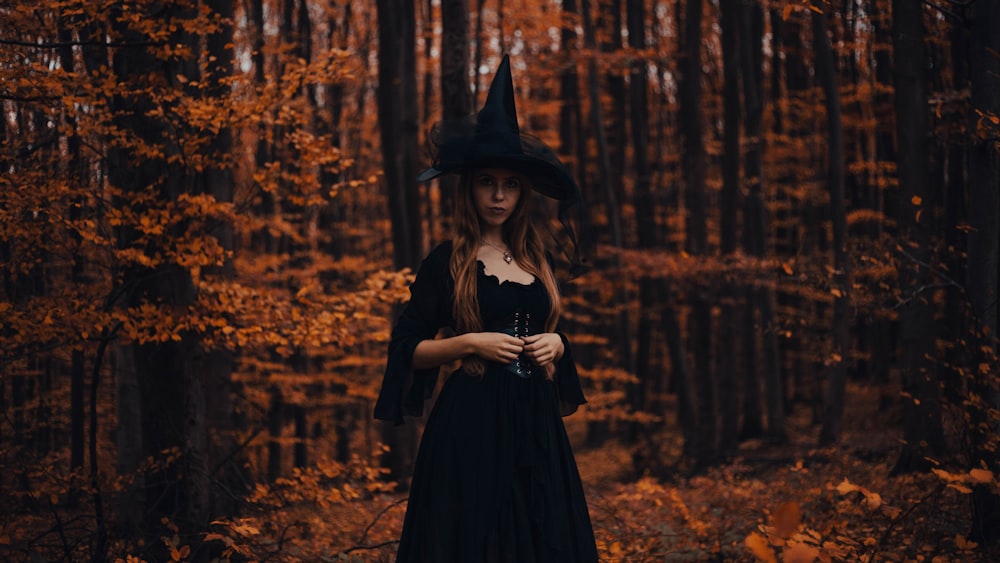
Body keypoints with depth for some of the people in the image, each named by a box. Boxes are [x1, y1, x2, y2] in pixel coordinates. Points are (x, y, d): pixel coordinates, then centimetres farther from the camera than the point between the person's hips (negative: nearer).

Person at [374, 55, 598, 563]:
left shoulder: (538, 261, 13)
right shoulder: (446, 262, -1)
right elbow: (407, 347, -2)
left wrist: (556, 344, 1)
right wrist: (471, 343, -14)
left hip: (535, 424, 5)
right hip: (471, 424, -5)